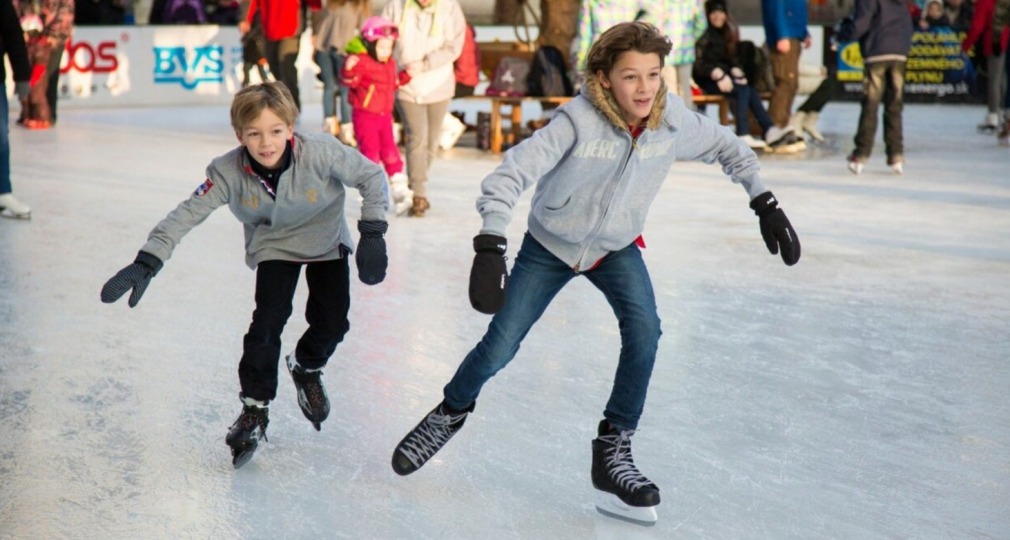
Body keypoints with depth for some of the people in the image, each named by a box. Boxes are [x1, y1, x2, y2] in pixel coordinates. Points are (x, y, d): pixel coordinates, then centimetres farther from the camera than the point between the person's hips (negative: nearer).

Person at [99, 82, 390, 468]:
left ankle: (307, 368, 29)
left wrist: (372, 234, -26)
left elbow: (372, 176, -21)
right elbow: (187, 214, -29)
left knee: (331, 322, -6)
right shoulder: (229, 172, -29)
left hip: (326, 241, 0)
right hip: (273, 245, 0)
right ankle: (254, 408, 0)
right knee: (268, 319, -16)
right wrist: (146, 263, -38)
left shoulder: (321, 153, -33)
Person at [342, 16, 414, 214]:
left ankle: (400, 190, 11)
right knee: (370, 152, -3)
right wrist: (349, 69, -42)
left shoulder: (390, 63, 9)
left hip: (385, 115, 7)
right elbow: (349, 81, -25)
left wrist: (405, 75, 12)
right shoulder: (361, 62, -16)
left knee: (390, 151, 7)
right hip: (365, 115, -7)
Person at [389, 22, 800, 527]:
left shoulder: (674, 121, -21)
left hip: (616, 248, 3)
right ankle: (451, 413, 33)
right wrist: (491, 247, -49)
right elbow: (511, 173, -38)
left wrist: (764, 202, -4)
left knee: (644, 329, -21)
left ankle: (612, 451, -6)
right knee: (499, 346, 0)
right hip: (549, 245, -2)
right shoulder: (578, 120, -33)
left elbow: (725, 146, 0)